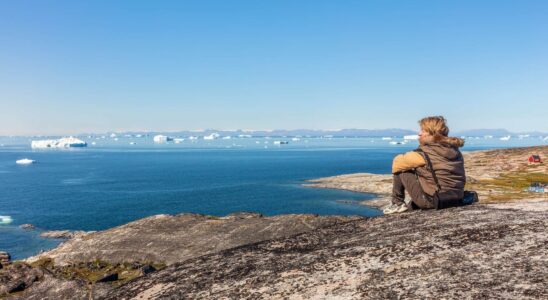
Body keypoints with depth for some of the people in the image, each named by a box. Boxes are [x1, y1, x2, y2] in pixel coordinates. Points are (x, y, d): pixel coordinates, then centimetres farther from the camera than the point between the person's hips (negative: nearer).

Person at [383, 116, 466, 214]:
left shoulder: (426, 152, -15)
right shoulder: (455, 150, 4)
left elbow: (397, 162, -9)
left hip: (432, 201, -7)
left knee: (399, 169, 2)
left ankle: (397, 204, 11)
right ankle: (413, 204, 38)